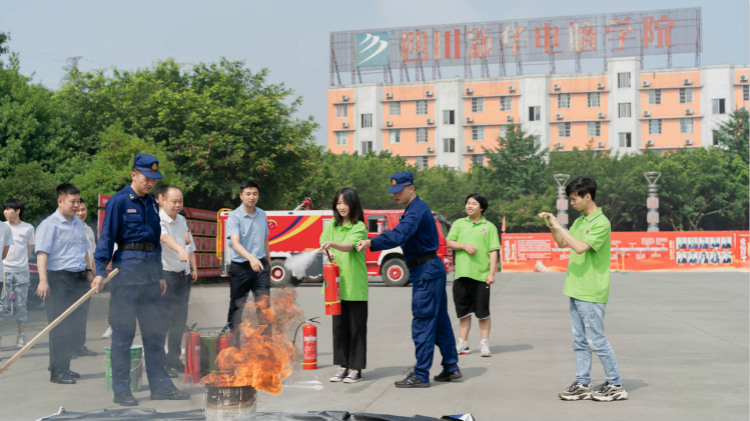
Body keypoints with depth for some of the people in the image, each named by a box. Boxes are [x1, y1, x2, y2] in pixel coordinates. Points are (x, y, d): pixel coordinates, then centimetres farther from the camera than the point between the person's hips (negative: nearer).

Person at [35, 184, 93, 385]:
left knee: (76, 325, 10)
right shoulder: (50, 224, -8)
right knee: (59, 328, -6)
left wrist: (88, 271, 22)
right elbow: (42, 253, -17)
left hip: (77, 279, 8)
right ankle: (56, 371, 1)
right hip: (58, 279, -8)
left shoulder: (78, 223, 16)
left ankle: (64, 367, 20)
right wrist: (43, 280, -26)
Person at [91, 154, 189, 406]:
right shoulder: (119, 201, -6)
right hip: (127, 268, -7)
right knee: (123, 331, -2)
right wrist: (100, 272, -16)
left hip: (150, 270, 7)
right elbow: (106, 238, -9)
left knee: (155, 331, 10)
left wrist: (160, 275, 19)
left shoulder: (151, 203, 15)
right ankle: (121, 390, 4)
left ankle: (160, 386, 17)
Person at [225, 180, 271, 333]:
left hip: (261, 266, 4)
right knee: (237, 306, 6)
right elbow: (235, 243, -23)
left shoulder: (262, 215, 8)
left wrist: (268, 263, 23)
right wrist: (251, 258, -39)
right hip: (240, 267, -4)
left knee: (264, 304, -3)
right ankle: (232, 337, 18)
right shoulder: (234, 216, -10)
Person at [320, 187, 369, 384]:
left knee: (356, 327, 0)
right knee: (339, 326, 8)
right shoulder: (332, 226, 12)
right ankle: (342, 366, 17)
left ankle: (355, 369, 7)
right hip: (337, 284, 5)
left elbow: (350, 246, -23)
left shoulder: (359, 227, -6)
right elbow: (324, 246, 14)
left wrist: (332, 244, -41)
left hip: (355, 286, -5)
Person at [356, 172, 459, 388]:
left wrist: (371, 243, -48)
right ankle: (451, 368, 23)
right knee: (439, 321, 15)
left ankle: (420, 375, -3)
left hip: (425, 272, -11)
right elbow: (403, 235, 18)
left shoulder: (416, 211, -19)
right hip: (432, 269, 11)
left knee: (422, 323, -7)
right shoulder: (417, 208, 16)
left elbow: (398, 235, -36)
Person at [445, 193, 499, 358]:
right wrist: (464, 246, -13)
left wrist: (492, 273, -8)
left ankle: (484, 344, 9)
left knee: (482, 312, 0)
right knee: (464, 311, 9)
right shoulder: (459, 224, 13)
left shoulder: (489, 227, 6)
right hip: (462, 274, 2)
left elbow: (493, 251, 1)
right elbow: (449, 242, 5)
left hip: (481, 275, -2)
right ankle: (463, 343, 16)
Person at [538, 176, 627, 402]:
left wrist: (560, 227, -16)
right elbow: (562, 244, 23)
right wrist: (552, 226, 8)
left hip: (592, 293, -9)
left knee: (596, 341, -4)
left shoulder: (601, 223, -14)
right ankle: (582, 384, 16)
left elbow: (580, 247, -24)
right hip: (576, 290, 9)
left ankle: (615, 385, 6)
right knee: (580, 341, 11)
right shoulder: (579, 221, 13)